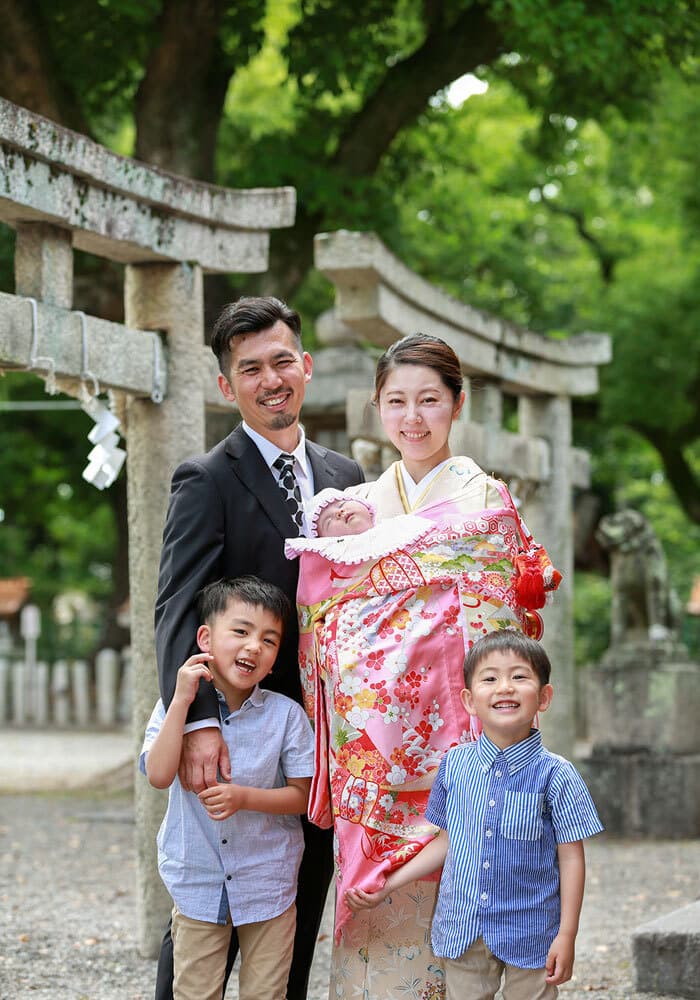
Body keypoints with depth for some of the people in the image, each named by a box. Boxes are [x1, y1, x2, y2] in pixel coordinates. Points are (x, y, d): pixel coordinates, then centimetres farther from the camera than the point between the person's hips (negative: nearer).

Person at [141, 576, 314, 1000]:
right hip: (197, 882, 1)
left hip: (268, 885, -1)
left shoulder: (286, 715, -10)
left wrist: (245, 797, -24)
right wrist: (182, 701, -25)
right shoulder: (176, 708, -7)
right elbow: (159, 775, -22)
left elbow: (302, 795, -7)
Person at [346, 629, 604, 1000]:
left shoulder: (554, 774, -10)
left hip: (529, 936, -3)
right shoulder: (454, 765, 1)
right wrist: (387, 885, 10)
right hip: (462, 933, 3)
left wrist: (566, 935, -9)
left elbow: (571, 857, -7)